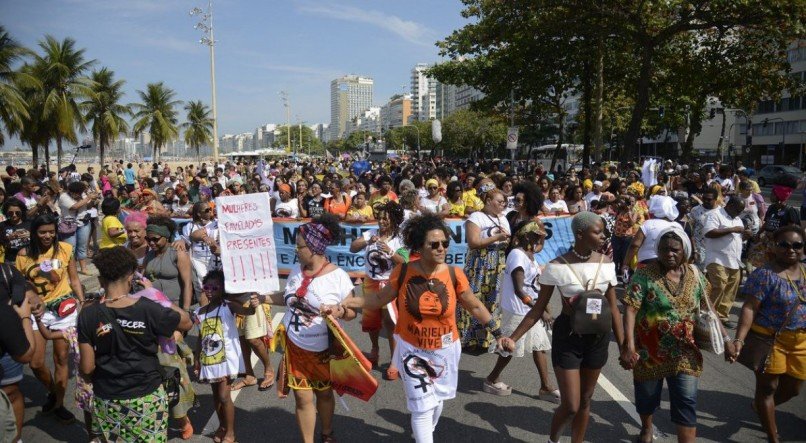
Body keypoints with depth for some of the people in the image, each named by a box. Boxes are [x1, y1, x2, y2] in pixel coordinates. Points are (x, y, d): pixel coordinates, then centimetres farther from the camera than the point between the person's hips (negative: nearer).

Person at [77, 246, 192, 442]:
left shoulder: (88, 315, -13)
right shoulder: (148, 309, -19)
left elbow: (87, 368, -8)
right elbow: (187, 323, -2)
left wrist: (99, 380, 14)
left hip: (106, 399, 2)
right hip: (147, 397, -1)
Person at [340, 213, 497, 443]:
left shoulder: (454, 275, -16)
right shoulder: (402, 272, -16)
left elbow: (475, 307, -3)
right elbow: (381, 298, -3)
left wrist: (498, 334, -2)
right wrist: (345, 304, -12)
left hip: (444, 350, 2)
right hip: (412, 350, -2)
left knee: (436, 400, 23)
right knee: (422, 405, -3)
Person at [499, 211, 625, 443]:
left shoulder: (606, 264, -3)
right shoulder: (557, 267, -15)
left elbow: (613, 308, 5)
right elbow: (538, 309, -9)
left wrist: (623, 345, 2)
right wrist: (513, 337, -18)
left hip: (598, 337, 4)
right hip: (567, 336, -4)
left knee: (585, 400, 16)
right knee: (570, 406, -1)